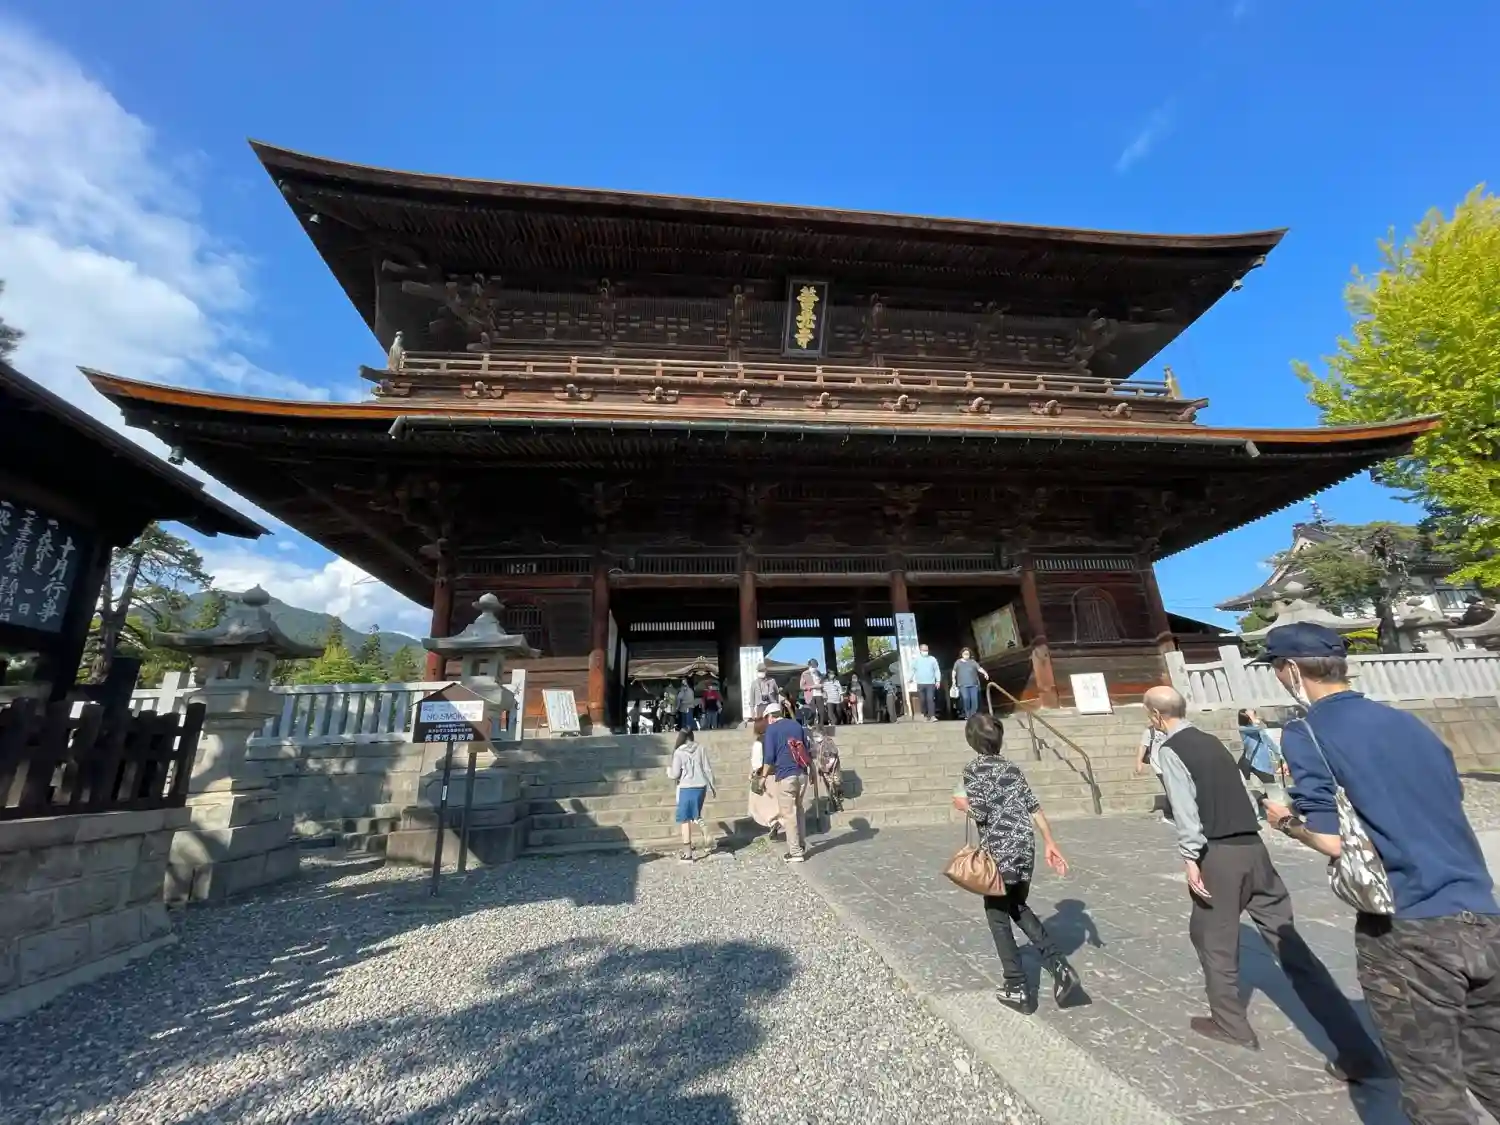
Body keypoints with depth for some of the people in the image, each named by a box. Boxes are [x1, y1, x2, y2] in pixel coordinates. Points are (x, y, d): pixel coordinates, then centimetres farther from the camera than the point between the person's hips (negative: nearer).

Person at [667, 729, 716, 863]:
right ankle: (707, 841, 17)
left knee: (686, 820, 5)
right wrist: (712, 786, 12)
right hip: (700, 787, 4)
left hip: (686, 789, -4)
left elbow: (675, 775, -8)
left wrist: (668, 769, 13)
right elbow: (708, 769, 3)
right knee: (697, 816, 24)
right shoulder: (701, 749, 1)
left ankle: (687, 853, 8)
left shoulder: (678, 752, -9)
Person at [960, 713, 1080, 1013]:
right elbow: (1034, 807, 8)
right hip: (1025, 847, 7)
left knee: (998, 917, 11)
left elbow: (980, 813, -16)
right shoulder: (1012, 767, 9)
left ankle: (1018, 989, 16)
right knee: (1019, 908, 26)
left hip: (999, 851, -6)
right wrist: (1050, 843, 14)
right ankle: (1060, 966, 16)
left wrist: (963, 803, 4)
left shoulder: (974, 769, -10)